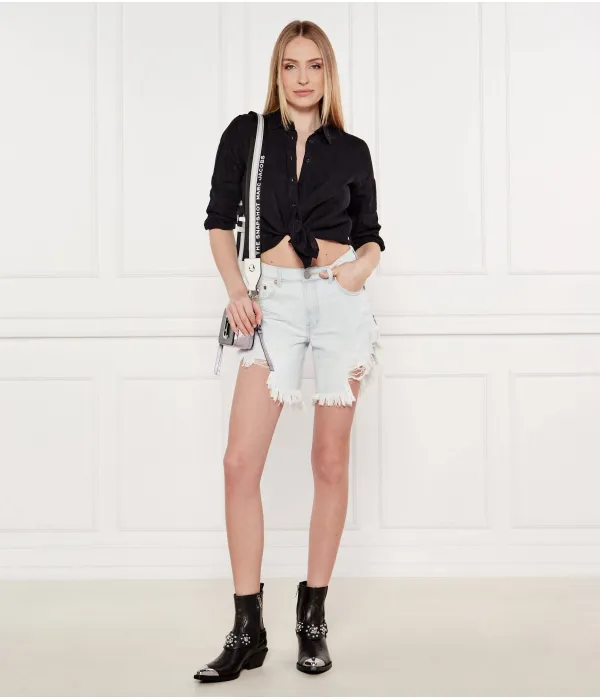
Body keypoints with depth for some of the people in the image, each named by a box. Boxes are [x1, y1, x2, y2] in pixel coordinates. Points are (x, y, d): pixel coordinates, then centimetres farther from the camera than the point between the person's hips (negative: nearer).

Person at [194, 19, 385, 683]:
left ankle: (313, 616, 15)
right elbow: (220, 220, 8)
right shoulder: (247, 134, 8)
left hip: (340, 300, 1)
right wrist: (235, 289, -6)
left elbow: (370, 235, 16)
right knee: (240, 462, -9)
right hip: (275, 300, 0)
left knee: (330, 461, 3)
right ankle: (248, 629, 2)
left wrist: (361, 267, -7)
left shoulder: (351, 151, 11)